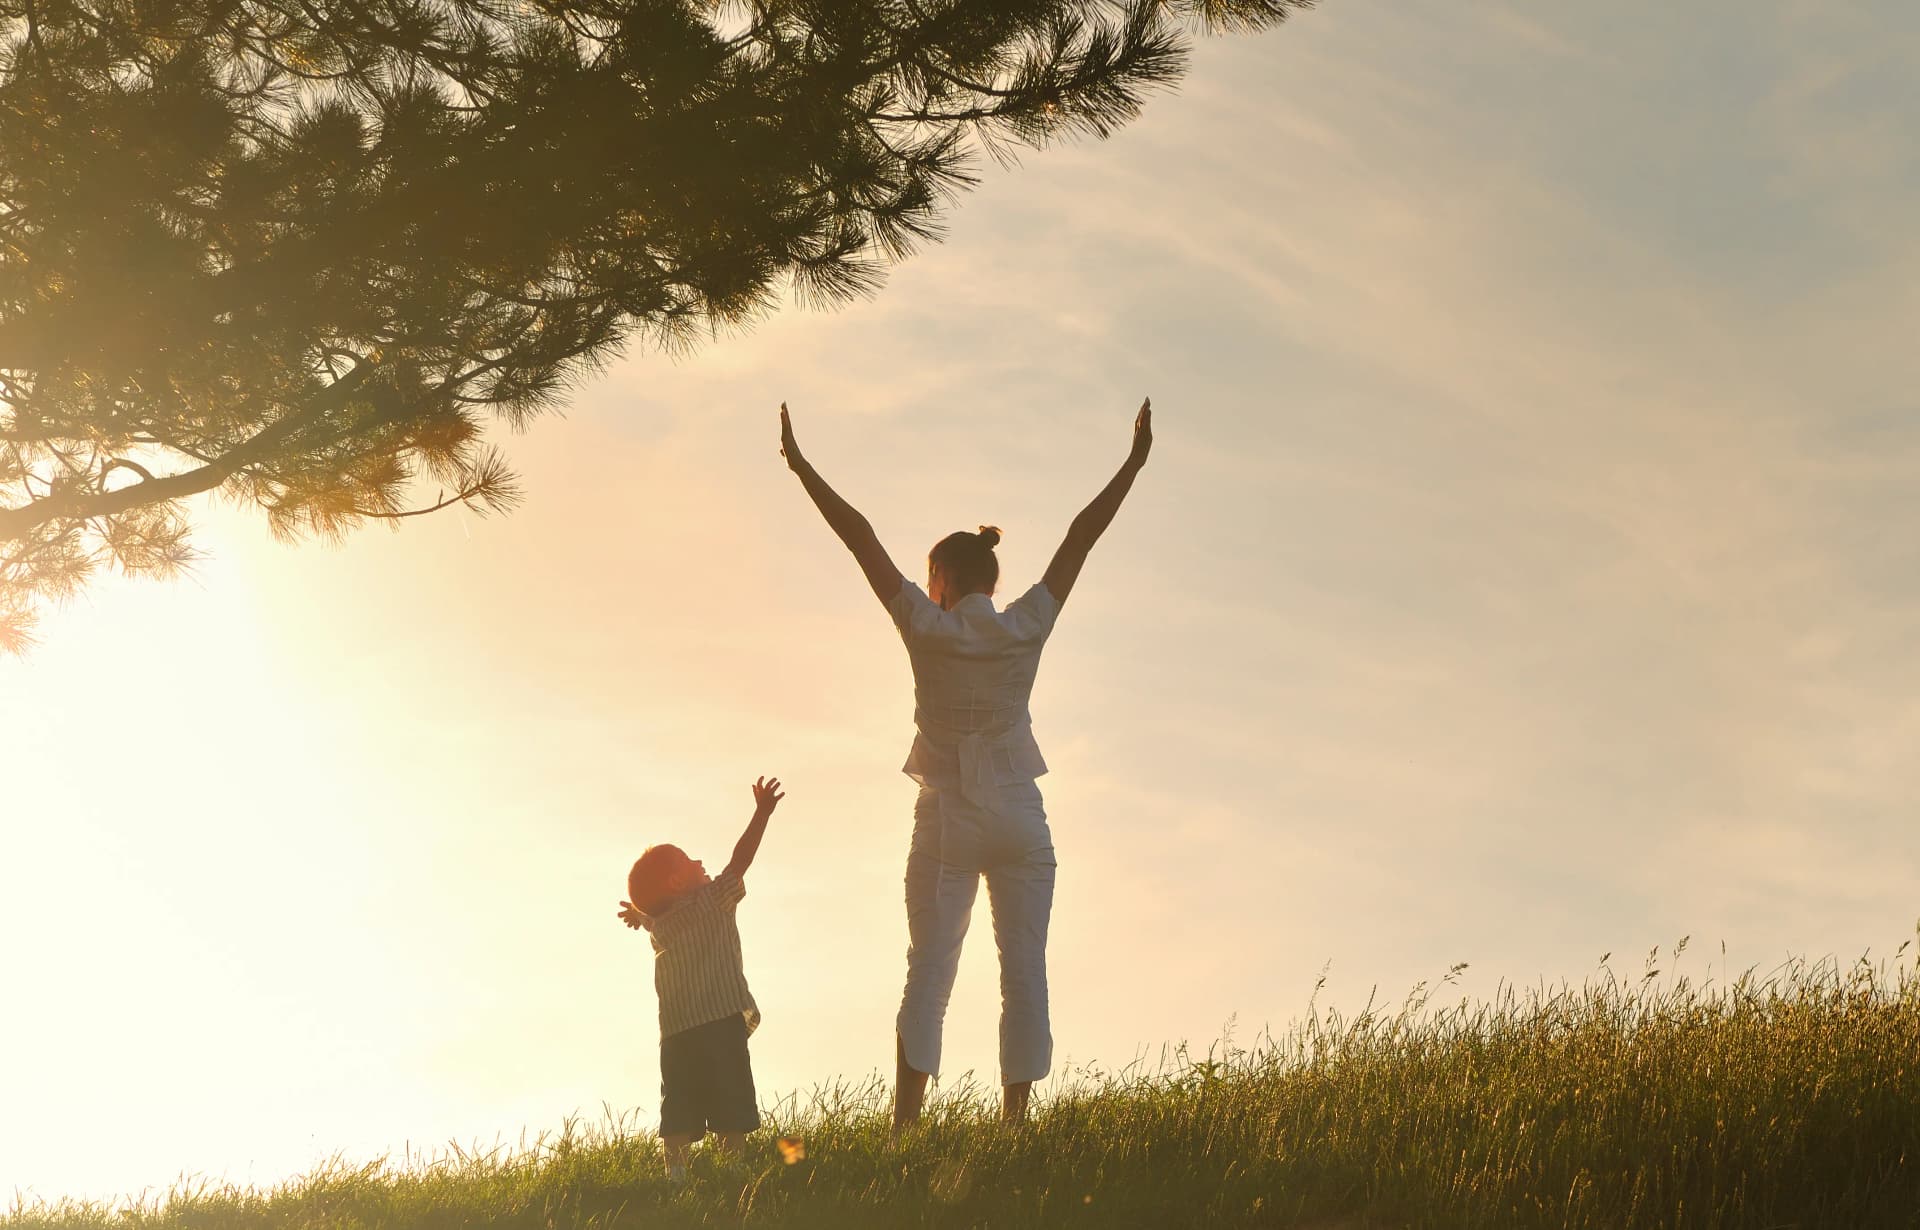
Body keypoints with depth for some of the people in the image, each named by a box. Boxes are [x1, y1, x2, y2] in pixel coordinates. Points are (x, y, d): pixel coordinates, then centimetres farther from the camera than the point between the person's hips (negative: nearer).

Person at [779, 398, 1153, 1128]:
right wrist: (1134, 463, 14)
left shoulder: (926, 629, -4)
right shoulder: (1027, 627, 1)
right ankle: (1013, 1126, -5)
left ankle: (904, 1130, -11)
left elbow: (862, 539, -2)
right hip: (1020, 822, 1)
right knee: (1025, 975, 0)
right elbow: (1080, 539, 7)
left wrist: (801, 467, 3)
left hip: (947, 822, -1)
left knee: (928, 975, -3)